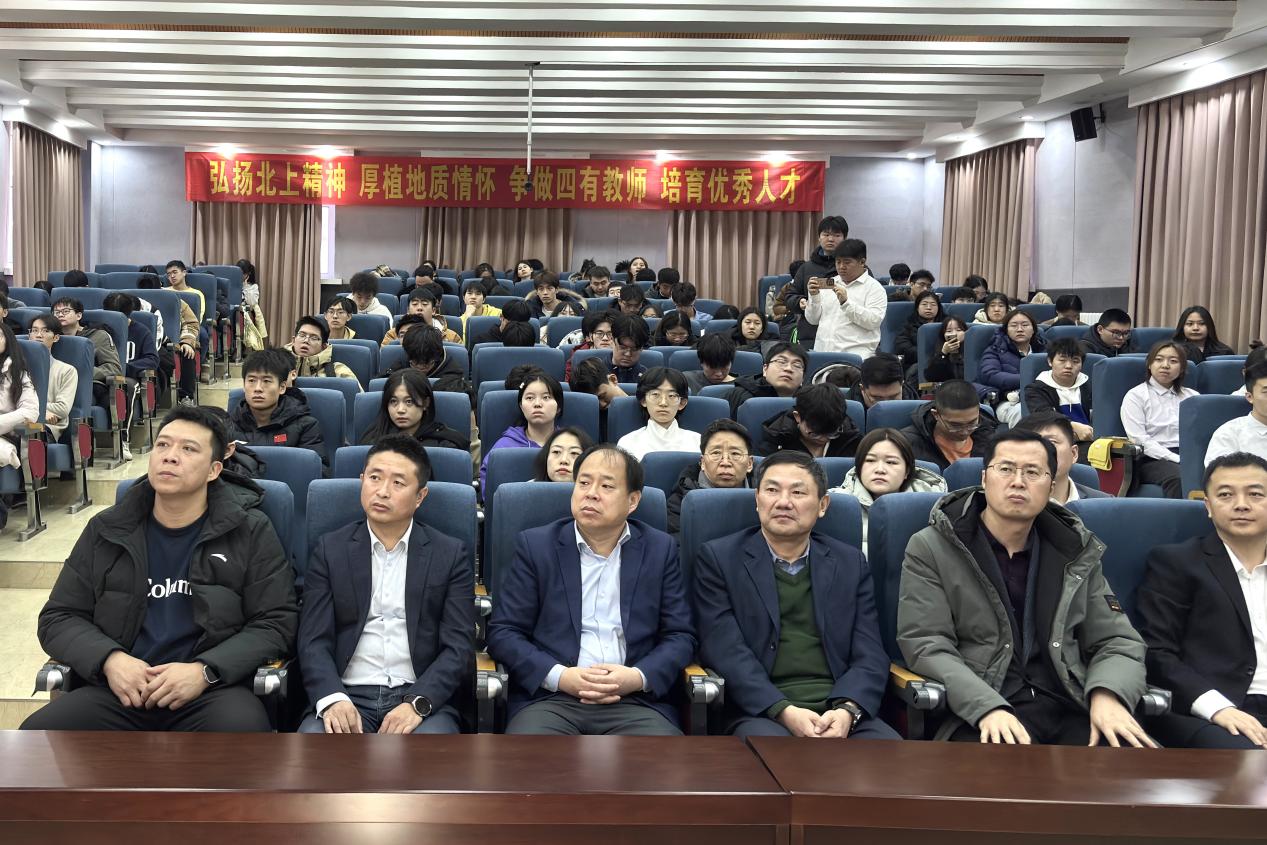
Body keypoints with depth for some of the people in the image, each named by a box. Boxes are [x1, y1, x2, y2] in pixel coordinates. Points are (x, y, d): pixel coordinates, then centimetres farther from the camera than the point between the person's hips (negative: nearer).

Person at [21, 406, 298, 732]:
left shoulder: (251, 532, 4)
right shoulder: (106, 530, 13)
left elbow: (277, 622, 1)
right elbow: (58, 617, 15)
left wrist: (205, 671, -14)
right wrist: (109, 659, -6)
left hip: (213, 690, -3)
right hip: (119, 690, 3)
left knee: (242, 727, -36)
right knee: (37, 732, -25)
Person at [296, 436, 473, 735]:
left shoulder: (450, 554, 7)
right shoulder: (330, 550, 10)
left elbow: (458, 645, 0)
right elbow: (314, 641, 3)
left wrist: (417, 703, -16)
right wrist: (332, 699, -16)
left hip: (422, 697, -1)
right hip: (347, 696, 1)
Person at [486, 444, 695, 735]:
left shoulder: (660, 549, 11)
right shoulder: (535, 545, 8)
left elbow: (680, 636, 10)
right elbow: (503, 632, 4)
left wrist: (639, 678, -9)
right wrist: (560, 676, -11)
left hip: (635, 701, 1)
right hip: (549, 698, -1)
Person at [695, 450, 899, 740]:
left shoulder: (850, 563, 15)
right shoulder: (719, 558, 6)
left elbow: (870, 654, 8)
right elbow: (726, 650, -4)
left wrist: (847, 711, -12)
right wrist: (785, 711, -17)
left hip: (838, 711, 3)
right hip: (761, 711, -3)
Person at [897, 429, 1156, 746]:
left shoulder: (1077, 553, 14)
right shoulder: (930, 549, 2)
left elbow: (1117, 642, 13)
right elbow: (926, 645, -6)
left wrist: (1107, 694, -11)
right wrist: (988, 707, -22)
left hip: (1070, 708, 4)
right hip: (978, 714, -4)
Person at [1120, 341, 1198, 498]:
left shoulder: (1192, 396, 23)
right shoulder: (1135, 396, 7)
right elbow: (1140, 440, -5)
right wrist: (1177, 459, -14)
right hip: (1153, 459, -4)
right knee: (1181, 478, -37)